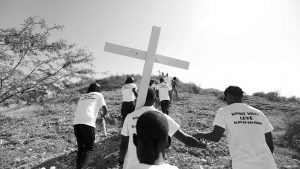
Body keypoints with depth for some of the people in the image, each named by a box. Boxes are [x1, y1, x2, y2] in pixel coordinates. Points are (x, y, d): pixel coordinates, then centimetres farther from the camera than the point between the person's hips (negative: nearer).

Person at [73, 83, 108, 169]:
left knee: (81, 148, 17)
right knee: (89, 148, 6)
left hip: (76, 122, 5)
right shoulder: (98, 95, 16)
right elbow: (105, 110, 15)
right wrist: (103, 115, 38)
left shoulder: (82, 96, 27)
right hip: (88, 123, -4)